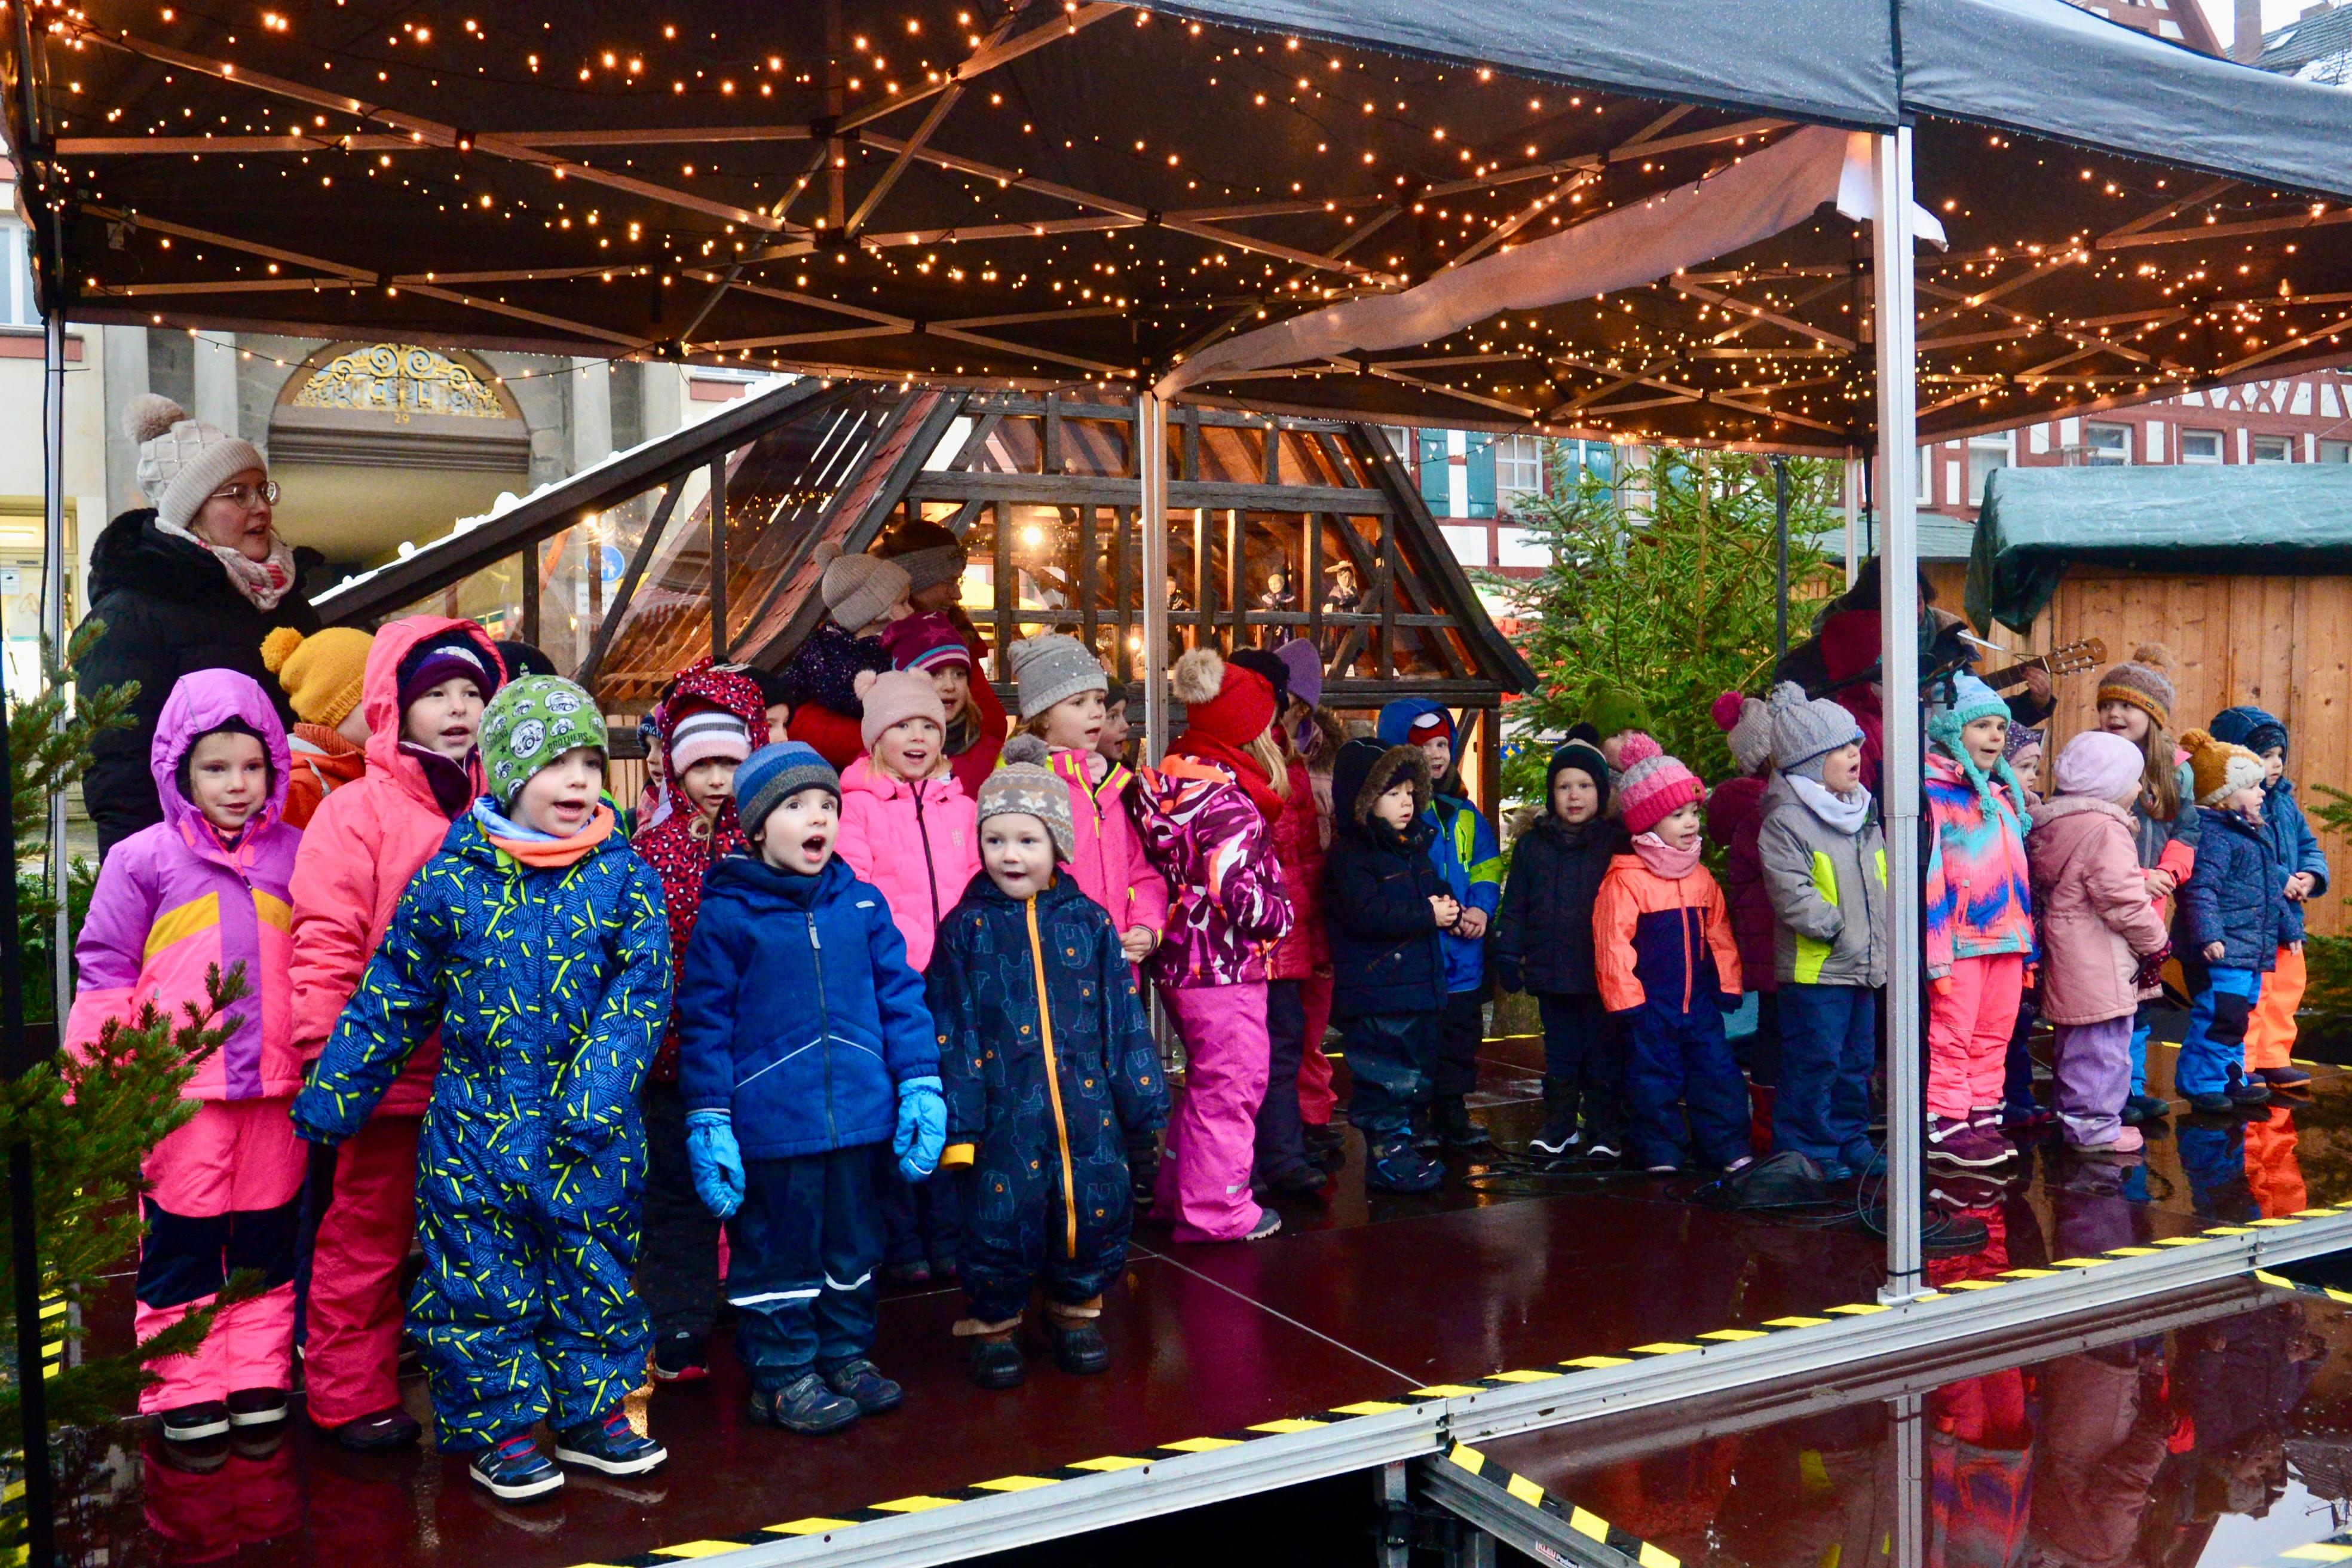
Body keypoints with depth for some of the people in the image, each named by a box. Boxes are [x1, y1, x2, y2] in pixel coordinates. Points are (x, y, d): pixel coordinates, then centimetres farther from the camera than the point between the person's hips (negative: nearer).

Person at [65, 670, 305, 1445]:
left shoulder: (292, 854, 7)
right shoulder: (143, 860, 0)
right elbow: (105, 972, 1)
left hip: (274, 1084, 3)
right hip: (180, 1086, -2)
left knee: (268, 1234, 11)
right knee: (181, 1236, 6)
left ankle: (261, 1380, 23)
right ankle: (185, 1390, 18)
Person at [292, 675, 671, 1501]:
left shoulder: (624, 878, -3)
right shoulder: (448, 879, -2)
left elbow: (641, 993, -7)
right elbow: (392, 996, 6)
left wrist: (598, 1092, -18)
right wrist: (332, 1092, 8)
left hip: (593, 1132, 1)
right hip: (476, 1127, 0)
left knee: (593, 1272, 11)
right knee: (481, 1278, 7)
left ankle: (593, 1412, 27)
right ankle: (499, 1425, 23)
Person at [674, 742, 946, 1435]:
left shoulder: (862, 903, 4)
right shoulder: (728, 914, -6)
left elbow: (900, 995, 6)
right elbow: (704, 1022, -5)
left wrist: (920, 1087, 0)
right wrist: (707, 1123, -8)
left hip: (859, 1116, 4)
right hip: (770, 1120, -4)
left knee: (853, 1245, 17)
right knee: (779, 1251, 9)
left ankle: (846, 1354, 35)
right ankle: (782, 1376, 25)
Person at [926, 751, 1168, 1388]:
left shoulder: (1089, 922, 6)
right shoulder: (966, 928, 1)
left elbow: (1124, 1018, 9)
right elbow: (950, 1031, 0)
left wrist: (1141, 1099, 8)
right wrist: (956, 1118, -5)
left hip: (1087, 1104, 2)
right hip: (1004, 1111, -2)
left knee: (1097, 1208, 6)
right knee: (1001, 1213, 2)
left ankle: (1075, 1312, 30)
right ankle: (993, 1326, 24)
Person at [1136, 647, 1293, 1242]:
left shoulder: (1170, 780, 7)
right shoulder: (1227, 797, -21)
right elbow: (1237, 889, -26)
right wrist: (1281, 916, -8)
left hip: (1181, 958, 10)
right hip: (1225, 967, -10)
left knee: (1206, 1081, 22)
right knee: (1231, 1083, 3)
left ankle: (1179, 1194, 33)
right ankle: (1218, 1209, 13)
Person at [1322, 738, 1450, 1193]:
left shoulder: (1414, 847, 14)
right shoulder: (1349, 856, -14)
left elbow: (1434, 891, 25)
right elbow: (1367, 914, -25)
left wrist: (1447, 906, 1)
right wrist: (1427, 915, -21)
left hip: (1420, 985, 9)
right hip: (1375, 992, -9)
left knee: (1418, 1074, 17)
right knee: (1387, 1077, -4)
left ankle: (1402, 1143, 29)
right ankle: (1384, 1155, 7)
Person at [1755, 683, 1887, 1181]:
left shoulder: (1864, 814, 14)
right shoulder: (1786, 820, -13)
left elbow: (1880, 885, 21)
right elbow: (1792, 894, -20)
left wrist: (1880, 941, 10)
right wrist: (1837, 929, -20)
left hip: (1863, 967, 8)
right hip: (1814, 970, -8)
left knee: (1857, 1061, 16)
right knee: (1814, 1063, -3)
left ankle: (1851, 1139, 29)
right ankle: (1807, 1149, 8)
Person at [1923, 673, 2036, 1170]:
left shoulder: (2003, 794, 18)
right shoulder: (1935, 793, -9)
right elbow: (1927, 873, -15)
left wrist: (2027, 938, 20)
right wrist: (1935, 949, -19)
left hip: (2007, 938, 8)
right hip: (1961, 938, -8)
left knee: (1994, 1035, 12)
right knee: (1951, 1036, -3)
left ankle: (1982, 1116, 21)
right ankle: (1944, 1126, 4)